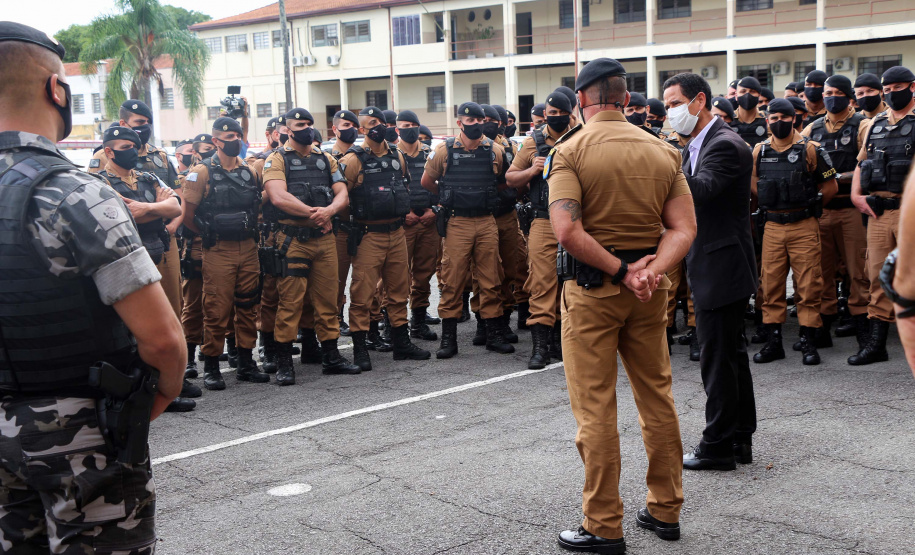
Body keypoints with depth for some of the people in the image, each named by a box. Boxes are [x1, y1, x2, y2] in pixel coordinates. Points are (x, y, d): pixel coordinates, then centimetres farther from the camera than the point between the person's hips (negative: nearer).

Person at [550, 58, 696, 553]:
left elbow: (567, 231, -22)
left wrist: (619, 271, -15)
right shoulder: (662, 151, 5)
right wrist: (650, 269, -15)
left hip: (593, 290, -5)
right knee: (657, 396, 16)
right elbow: (684, 228, -3)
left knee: (594, 406, 3)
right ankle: (666, 509, 26)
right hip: (650, 290, 5)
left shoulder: (569, 151, -9)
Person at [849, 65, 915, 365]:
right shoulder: (874, 125, 16)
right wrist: (856, 195, 8)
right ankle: (876, 343, 16)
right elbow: (861, 163, 22)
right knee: (878, 276, 9)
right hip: (878, 211, 5)